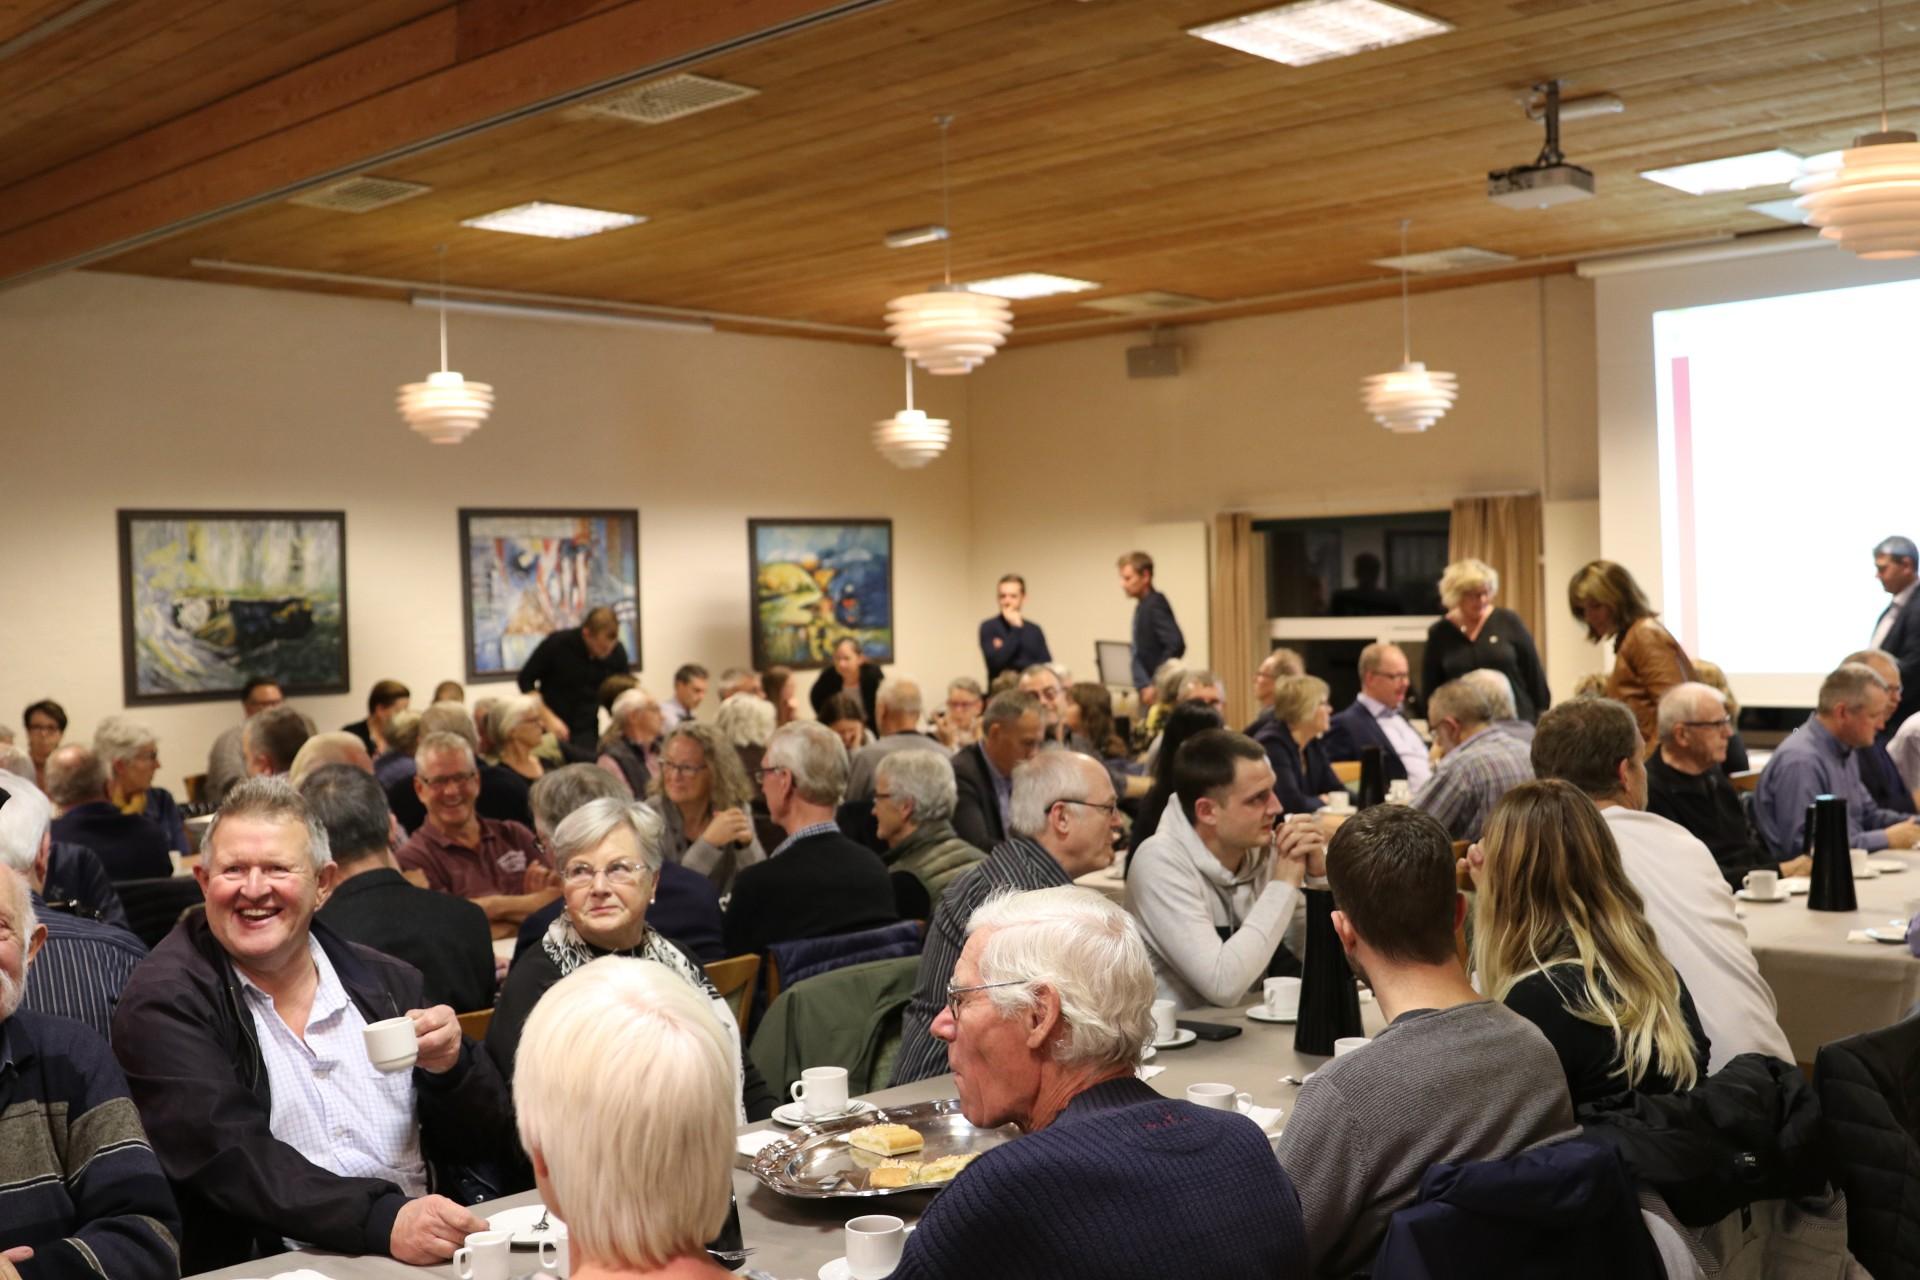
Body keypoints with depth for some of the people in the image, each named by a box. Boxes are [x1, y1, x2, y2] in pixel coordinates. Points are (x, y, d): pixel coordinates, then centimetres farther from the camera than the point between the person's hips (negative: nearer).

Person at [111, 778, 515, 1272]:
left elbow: (485, 1145, 10)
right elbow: (228, 1157, -17)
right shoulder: (164, 1003, -3)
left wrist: (451, 1067, -10)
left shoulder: (386, 983, 8)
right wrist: (381, 1219, -29)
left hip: (426, 1249, 4)